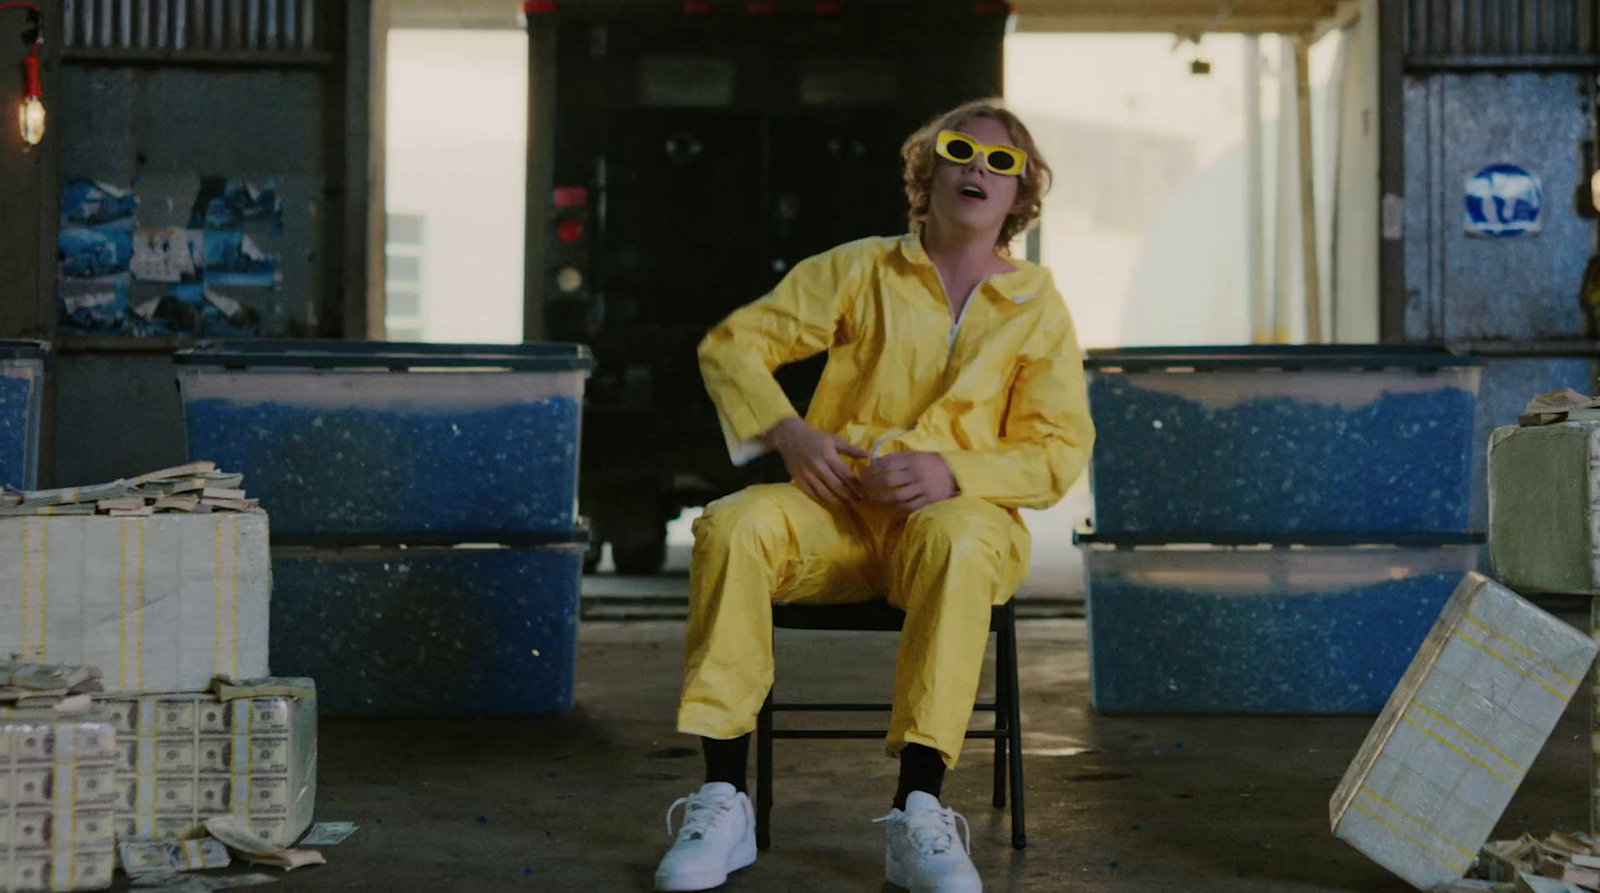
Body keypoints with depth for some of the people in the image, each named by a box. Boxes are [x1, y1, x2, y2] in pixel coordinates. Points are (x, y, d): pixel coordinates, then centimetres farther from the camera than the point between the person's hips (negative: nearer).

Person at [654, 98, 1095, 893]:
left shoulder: (1037, 308, 12)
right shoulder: (862, 271, 12)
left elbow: (1061, 450, 3)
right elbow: (733, 343, 11)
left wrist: (950, 471, -15)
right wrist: (788, 432, -9)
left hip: (959, 510, -1)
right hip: (837, 507, 1)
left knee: (957, 542, -39)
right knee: (733, 527, -31)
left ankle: (917, 815, -38)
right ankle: (723, 802, -29)